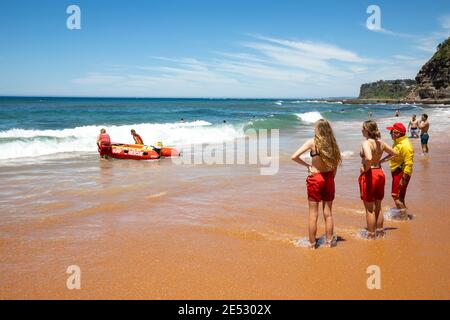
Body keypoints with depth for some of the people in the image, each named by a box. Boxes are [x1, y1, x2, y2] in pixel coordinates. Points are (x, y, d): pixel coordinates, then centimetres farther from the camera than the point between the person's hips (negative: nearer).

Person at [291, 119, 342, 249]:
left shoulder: (312, 142, -11)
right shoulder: (332, 143, 0)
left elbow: (294, 157, -17)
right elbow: (335, 164, 5)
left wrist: (307, 165, -3)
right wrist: (331, 178, 15)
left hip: (315, 178, -4)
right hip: (329, 178, 4)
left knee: (313, 214, 5)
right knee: (328, 213, 14)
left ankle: (312, 243, 13)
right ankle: (329, 242, 21)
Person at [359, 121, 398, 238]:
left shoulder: (366, 143, -19)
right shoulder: (381, 143, 4)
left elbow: (368, 158, -36)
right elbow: (395, 153, 15)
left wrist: (365, 169, -19)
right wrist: (382, 160, 11)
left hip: (369, 175, -7)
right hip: (380, 173, 7)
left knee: (369, 209, 5)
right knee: (378, 207, 20)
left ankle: (371, 235, 14)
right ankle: (380, 232, 30)